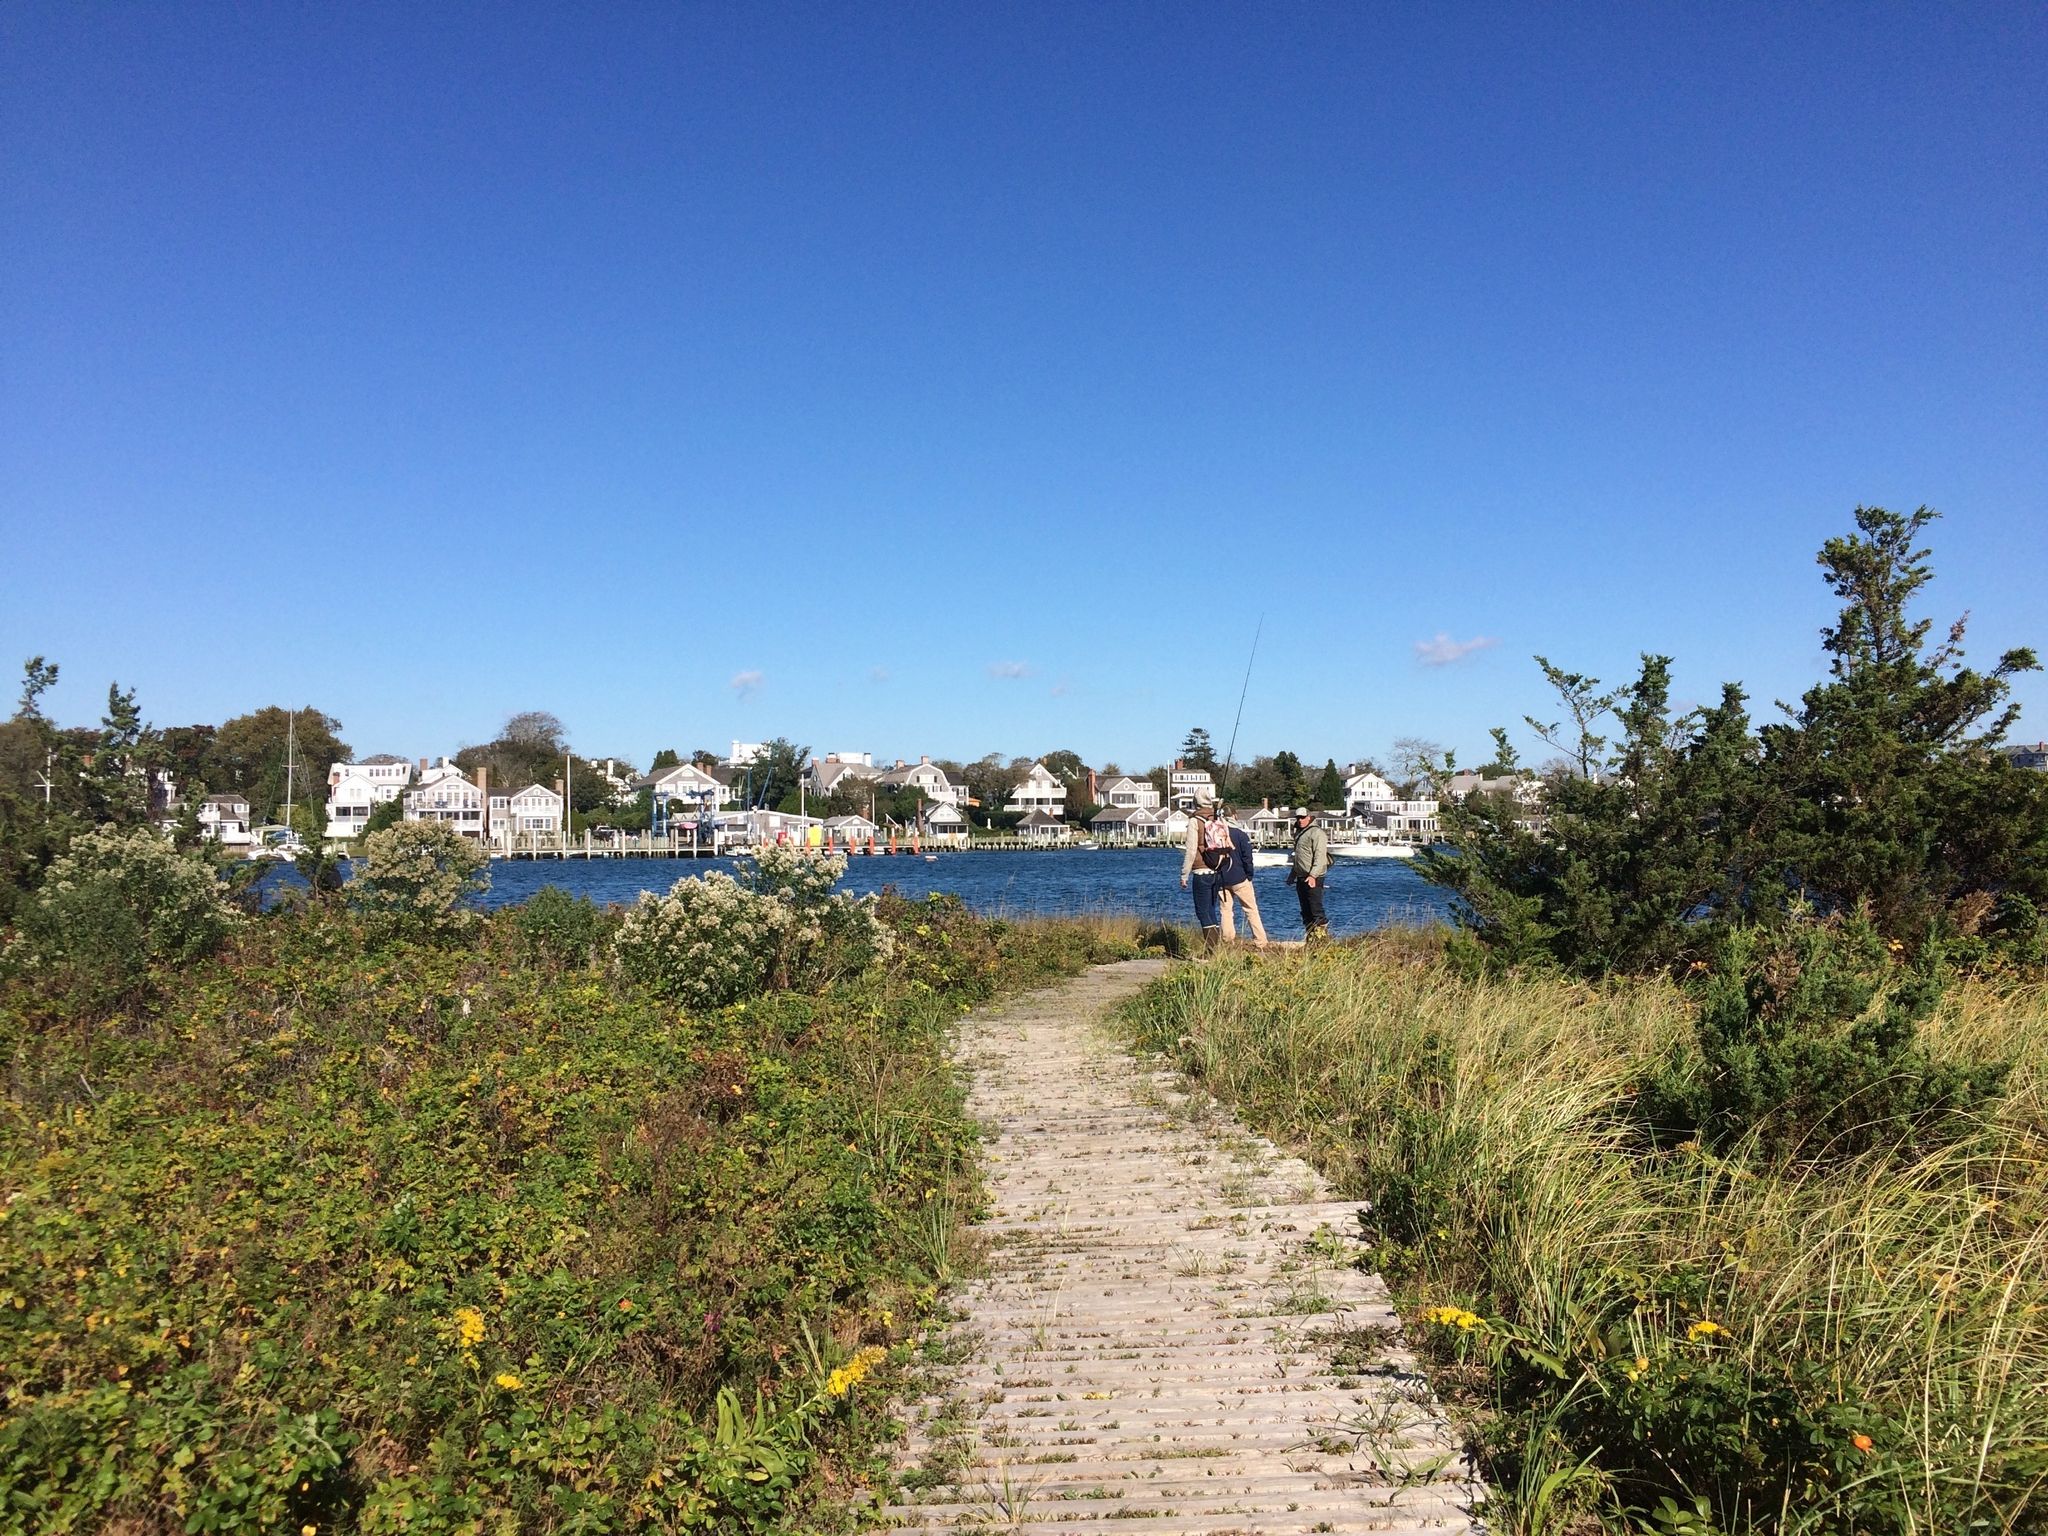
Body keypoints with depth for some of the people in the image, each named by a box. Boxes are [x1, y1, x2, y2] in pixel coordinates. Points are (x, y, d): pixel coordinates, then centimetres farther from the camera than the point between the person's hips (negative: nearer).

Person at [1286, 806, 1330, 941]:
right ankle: (1311, 938, 16)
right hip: (1301, 878, 9)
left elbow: (1320, 856, -19)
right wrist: (1292, 875, 27)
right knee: (1305, 911, 11)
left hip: (1313, 879, -9)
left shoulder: (1317, 833, -9)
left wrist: (1313, 875, -27)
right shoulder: (1299, 833, 20)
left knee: (1316, 909, -12)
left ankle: (1322, 935, -10)